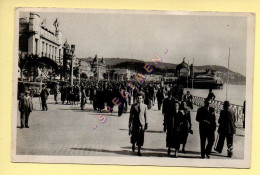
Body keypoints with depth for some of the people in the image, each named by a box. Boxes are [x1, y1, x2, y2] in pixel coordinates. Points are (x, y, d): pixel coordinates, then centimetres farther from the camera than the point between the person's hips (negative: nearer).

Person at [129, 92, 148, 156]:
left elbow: (145, 115, 7)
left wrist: (146, 124, 7)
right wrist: (130, 124, 1)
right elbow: (131, 115, 3)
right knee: (134, 136, 5)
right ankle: (133, 144, 38)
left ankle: (139, 151, 7)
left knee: (140, 137, -1)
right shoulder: (133, 106, 0)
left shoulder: (144, 106, 3)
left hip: (142, 123, 0)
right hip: (135, 123, 0)